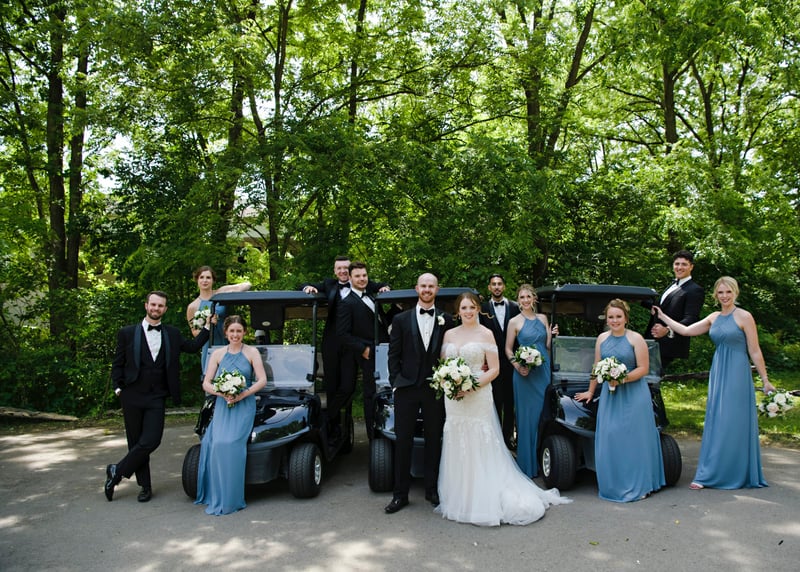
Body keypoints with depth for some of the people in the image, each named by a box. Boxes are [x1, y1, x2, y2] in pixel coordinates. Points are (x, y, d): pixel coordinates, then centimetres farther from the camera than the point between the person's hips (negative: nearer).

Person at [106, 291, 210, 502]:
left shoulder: (172, 334, 10)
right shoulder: (127, 333, 4)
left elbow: (193, 346, 11)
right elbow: (117, 364, 6)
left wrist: (208, 326, 6)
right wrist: (118, 388, -4)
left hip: (157, 398, 1)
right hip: (132, 397, -1)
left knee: (151, 441, -10)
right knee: (136, 443, 6)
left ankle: (117, 472, 12)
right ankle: (145, 486, 20)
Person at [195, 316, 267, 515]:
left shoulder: (252, 352, 3)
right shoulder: (218, 354, 9)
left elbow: (262, 381, -2)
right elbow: (206, 384, 6)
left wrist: (243, 394, -15)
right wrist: (222, 393, -13)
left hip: (244, 406, -2)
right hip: (222, 406, 2)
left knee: (231, 442, -23)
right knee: (217, 443, -21)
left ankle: (230, 499, -11)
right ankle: (215, 495, -4)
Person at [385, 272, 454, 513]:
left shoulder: (446, 320, 5)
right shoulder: (401, 319, 3)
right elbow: (393, 354, 3)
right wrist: (395, 382, -4)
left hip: (436, 388, 1)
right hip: (406, 388, 0)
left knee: (434, 440, 11)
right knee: (403, 441, 5)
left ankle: (432, 490, 24)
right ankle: (400, 494, 15)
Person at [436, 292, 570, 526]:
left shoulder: (485, 334, -2)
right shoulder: (449, 334, 9)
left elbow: (494, 369, -5)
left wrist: (471, 386, -15)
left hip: (478, 398, -4)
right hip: (453, 399, 4)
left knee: (479, 449, -1)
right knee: (456, 449, 7)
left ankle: (482, 501, 9)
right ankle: (458, 500, 18)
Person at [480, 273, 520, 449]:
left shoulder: (514, 307, 4)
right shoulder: (483, 309, -1)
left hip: (511, 362, 2)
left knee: (510, 402, 11)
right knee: (495, 402, 5)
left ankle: (508, 436, 23)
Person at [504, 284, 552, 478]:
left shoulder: (543, 318, 10)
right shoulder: (514, 322, 0)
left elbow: (549, 345, 14)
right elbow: (508, 349, 1)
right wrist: (517, 365, -14)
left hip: (544, 370, 3)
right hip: (525, 373, -3)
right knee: (527, 416, 1)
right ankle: (528, 464, 12)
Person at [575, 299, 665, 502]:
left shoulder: (636, 338, -5)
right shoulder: (602, 338, 9)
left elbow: (643, 368, -8)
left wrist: (622, 379, -19)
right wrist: (591, 391, 20)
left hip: (633, 394, -4)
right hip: (609, 395, 4)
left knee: (634, 438, -1)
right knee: (609, 438, 1)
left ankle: (639, 486, 12)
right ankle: (613, 485, 13)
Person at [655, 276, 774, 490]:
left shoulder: (744, 317, -7)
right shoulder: (714, 318, 10)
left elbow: (754, 352, -6)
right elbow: (686, 330, 12)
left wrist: (765, 380, -5)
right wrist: (664, 318, 14)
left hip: (737, 374, -6)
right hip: (717, 372, 6)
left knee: (734, 422, -1)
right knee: (715, 423, 8)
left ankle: (738, 475, 10)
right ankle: (708, 475, 14)